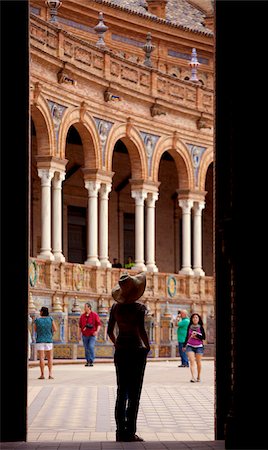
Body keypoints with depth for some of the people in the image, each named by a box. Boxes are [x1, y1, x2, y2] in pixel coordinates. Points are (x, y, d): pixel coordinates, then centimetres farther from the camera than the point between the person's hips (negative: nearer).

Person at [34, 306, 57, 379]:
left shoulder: (37, 320, -5)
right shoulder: (50, 319, -4)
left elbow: (35, 330, 8)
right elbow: (55, 329, 0)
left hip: (40, 340, -1)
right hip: (49, 340, 1)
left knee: (41, 358, 0)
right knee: (50, 358, 8)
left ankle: (42, 374, -4)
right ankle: (50, 374, -1)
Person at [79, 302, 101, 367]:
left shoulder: (94, 315, -3)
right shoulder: (82, 316, 8)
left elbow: (99, 324, -4)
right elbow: (80, 326, 15)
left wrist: (97, 331, -18)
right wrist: (80, 334, 13)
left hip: (92, 335, -4)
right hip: (85, 336, 4)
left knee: (91, 347, -17)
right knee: (86, 349, 6)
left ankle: (91, 361, -12)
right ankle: (88, 361, 15)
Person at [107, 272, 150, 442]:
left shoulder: (116, 307, 3)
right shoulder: (139, 307, -13)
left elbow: (110, 331, 7)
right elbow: (141, 330, -22)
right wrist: (147, 346, -5)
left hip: (120, 351, 5)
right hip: (136, 351, -5)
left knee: (121, 392, 11)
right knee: (134, 394, 0)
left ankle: (120, 431, 11)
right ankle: (130, 432, -2)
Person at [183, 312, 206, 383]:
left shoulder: (200, 327, -1)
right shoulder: (189, 327, 7)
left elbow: (203, 337, -4)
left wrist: (196, 335, -16)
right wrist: (184, 346, 19)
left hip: (199, 347, -1)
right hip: (190, 346, 1)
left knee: (198, 362, 5)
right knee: (192, 361, -13)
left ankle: (198, 377, 23)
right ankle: (193, 377, -20)